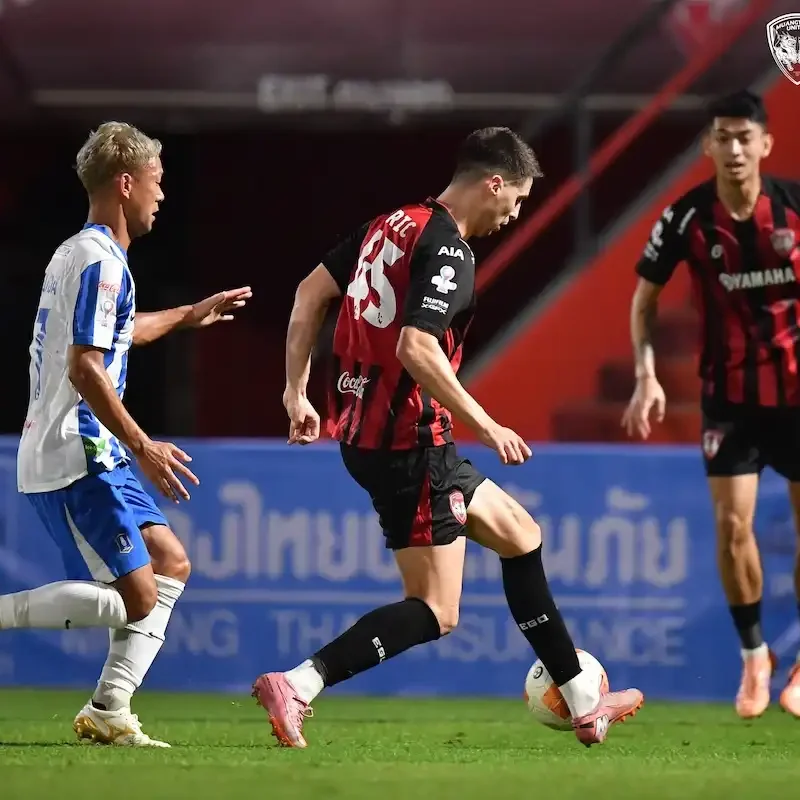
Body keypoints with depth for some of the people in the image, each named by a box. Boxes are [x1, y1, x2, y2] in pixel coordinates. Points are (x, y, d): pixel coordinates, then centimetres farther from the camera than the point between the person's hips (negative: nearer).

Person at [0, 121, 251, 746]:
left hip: (93, 456, 10)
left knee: (172, 563, 10)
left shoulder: (77, 254, 19)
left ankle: (108, 712, 7)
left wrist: (187, 316, 50)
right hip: (75, 459, -10)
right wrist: (142, 446, -20)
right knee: (134, 598, -13)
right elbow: (85, 367, -22)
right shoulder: (100, 261, -14)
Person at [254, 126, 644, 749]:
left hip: (367, 432, 10)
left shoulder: (393, 225, 11)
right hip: (408, 441, -10)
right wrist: (485, 426, -21)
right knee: (435, 613, -6)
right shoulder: (448, 252, -16)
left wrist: (297, 390, 18)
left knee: (520, 535, 20)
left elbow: (311, 293, 15)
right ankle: (296, 686, -18)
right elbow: (415, 348, -28)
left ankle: (583, 704, 26)